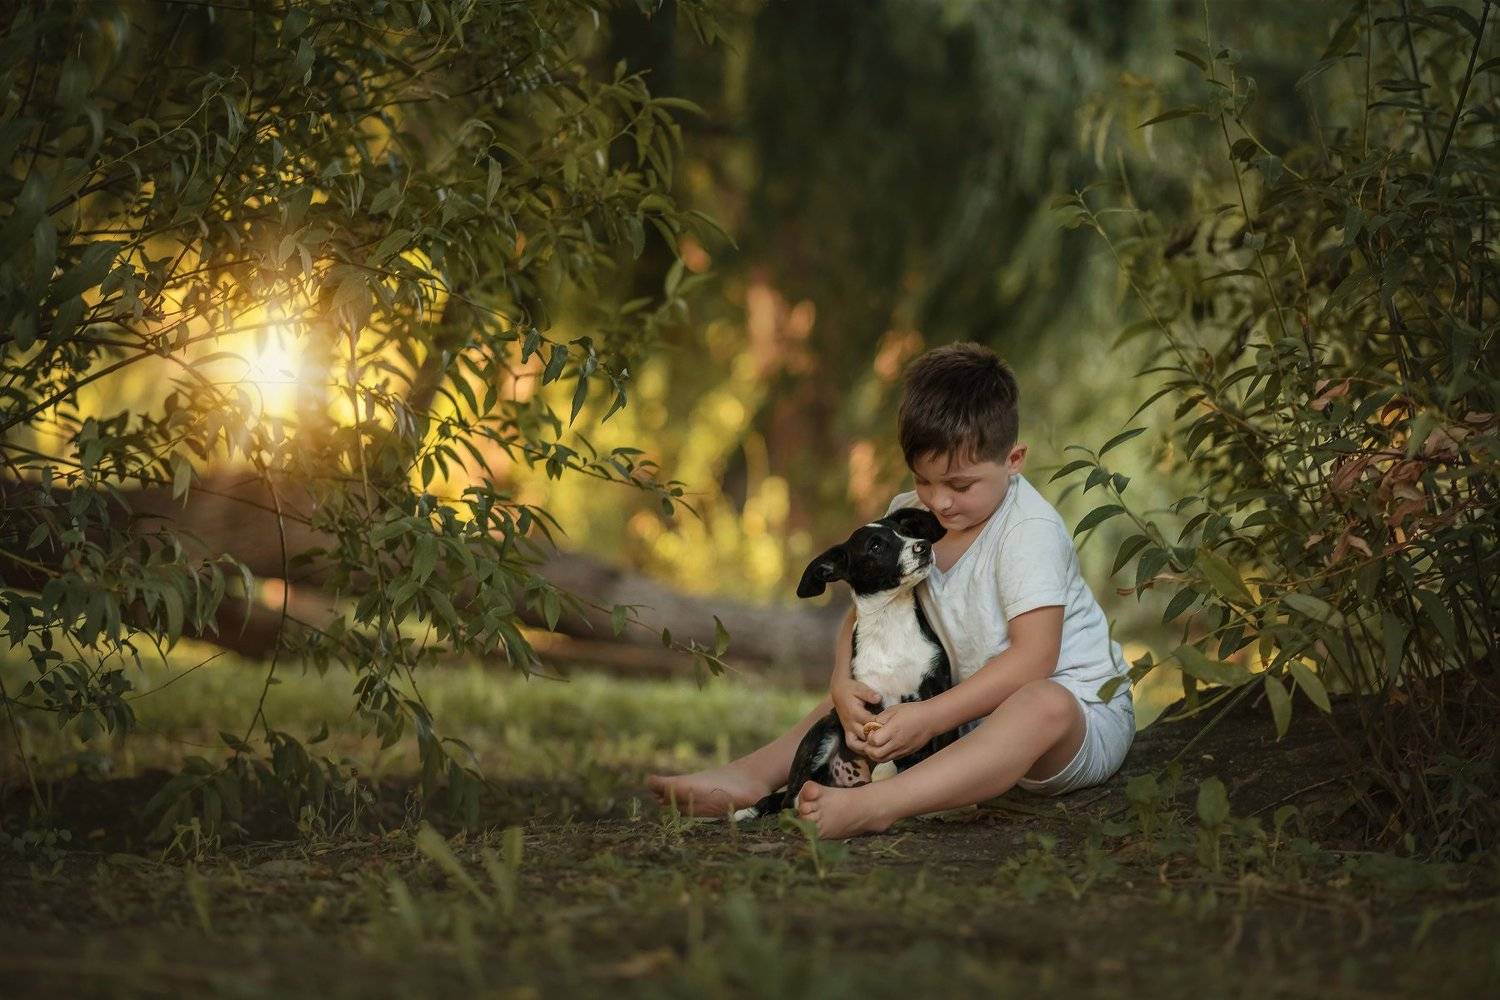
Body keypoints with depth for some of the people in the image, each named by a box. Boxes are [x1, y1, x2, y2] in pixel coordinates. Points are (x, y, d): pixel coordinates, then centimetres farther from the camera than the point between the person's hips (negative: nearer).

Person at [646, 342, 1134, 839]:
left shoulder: (1031, 529, -21)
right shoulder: (909, 516, 1)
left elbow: (1034, 656, -27)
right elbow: (864, 612, 5)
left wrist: (930, 718, -32)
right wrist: (843, 683, -17)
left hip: (1082, 709, -8)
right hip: (974, 706, 8)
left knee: (1044, 705, -40)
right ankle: (753, 774, -11)